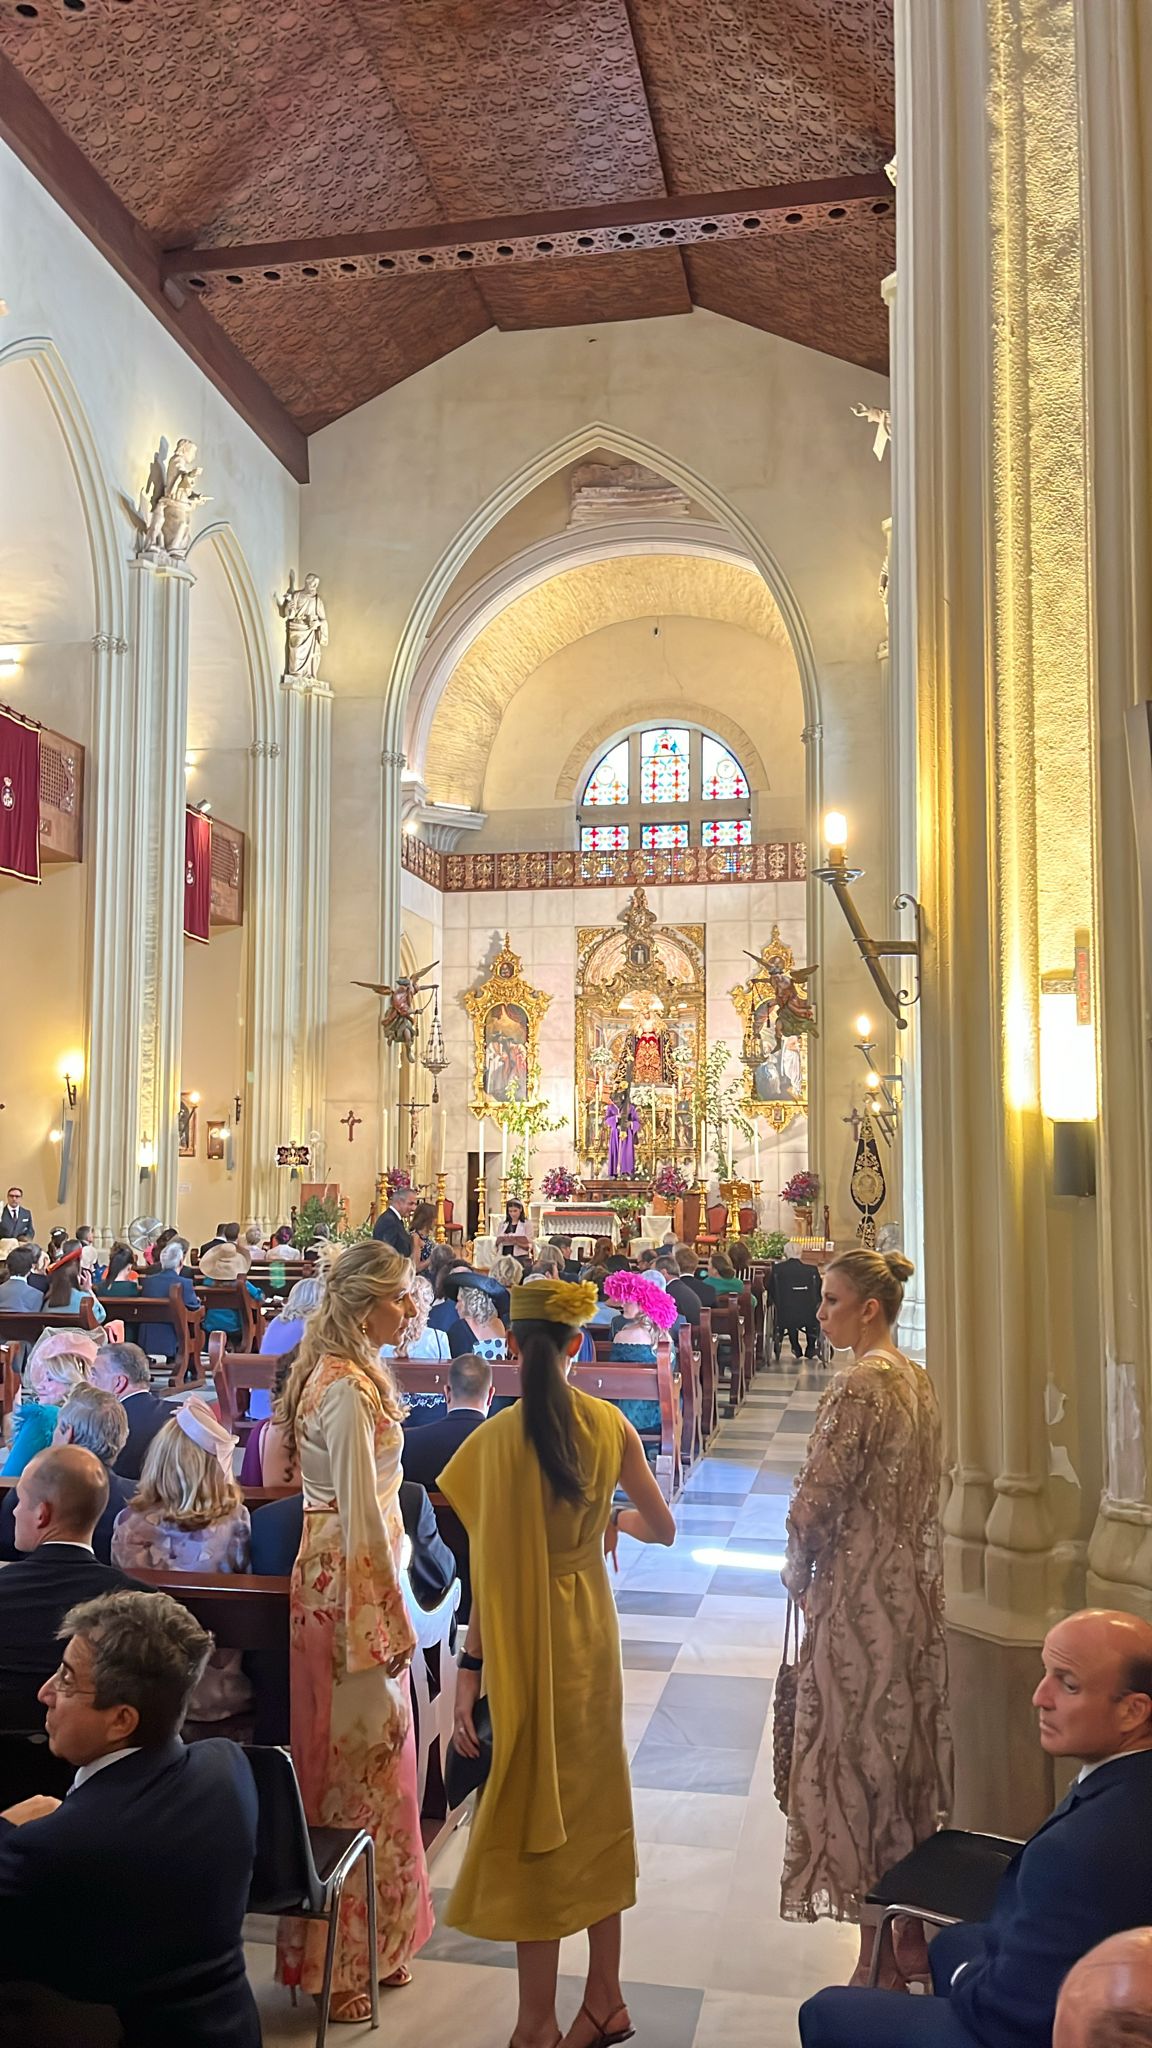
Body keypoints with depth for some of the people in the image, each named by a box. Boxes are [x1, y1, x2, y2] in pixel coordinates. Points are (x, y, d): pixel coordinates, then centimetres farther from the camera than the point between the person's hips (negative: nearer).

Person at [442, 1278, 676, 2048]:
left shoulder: (496, 1441, -18)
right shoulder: (611, 1426, -6)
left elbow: (493, 1570, -19)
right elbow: (663, 1528, 4)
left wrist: (471, 1672, -12)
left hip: (526, 1637, -4)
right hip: (592, 1626, 4)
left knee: (532, 1811, 9)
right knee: (596, 1798, 18)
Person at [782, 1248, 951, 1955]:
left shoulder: (860, 1385, -20)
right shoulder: (918, 1379, 7)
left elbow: (817, 1500, -21)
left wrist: (798, 1571, -3)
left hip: (860, 1597, -9)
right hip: (914, 1588, 9)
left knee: (858, 1761, 3)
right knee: (906, 1748, 17)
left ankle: (876, 1956, 14)